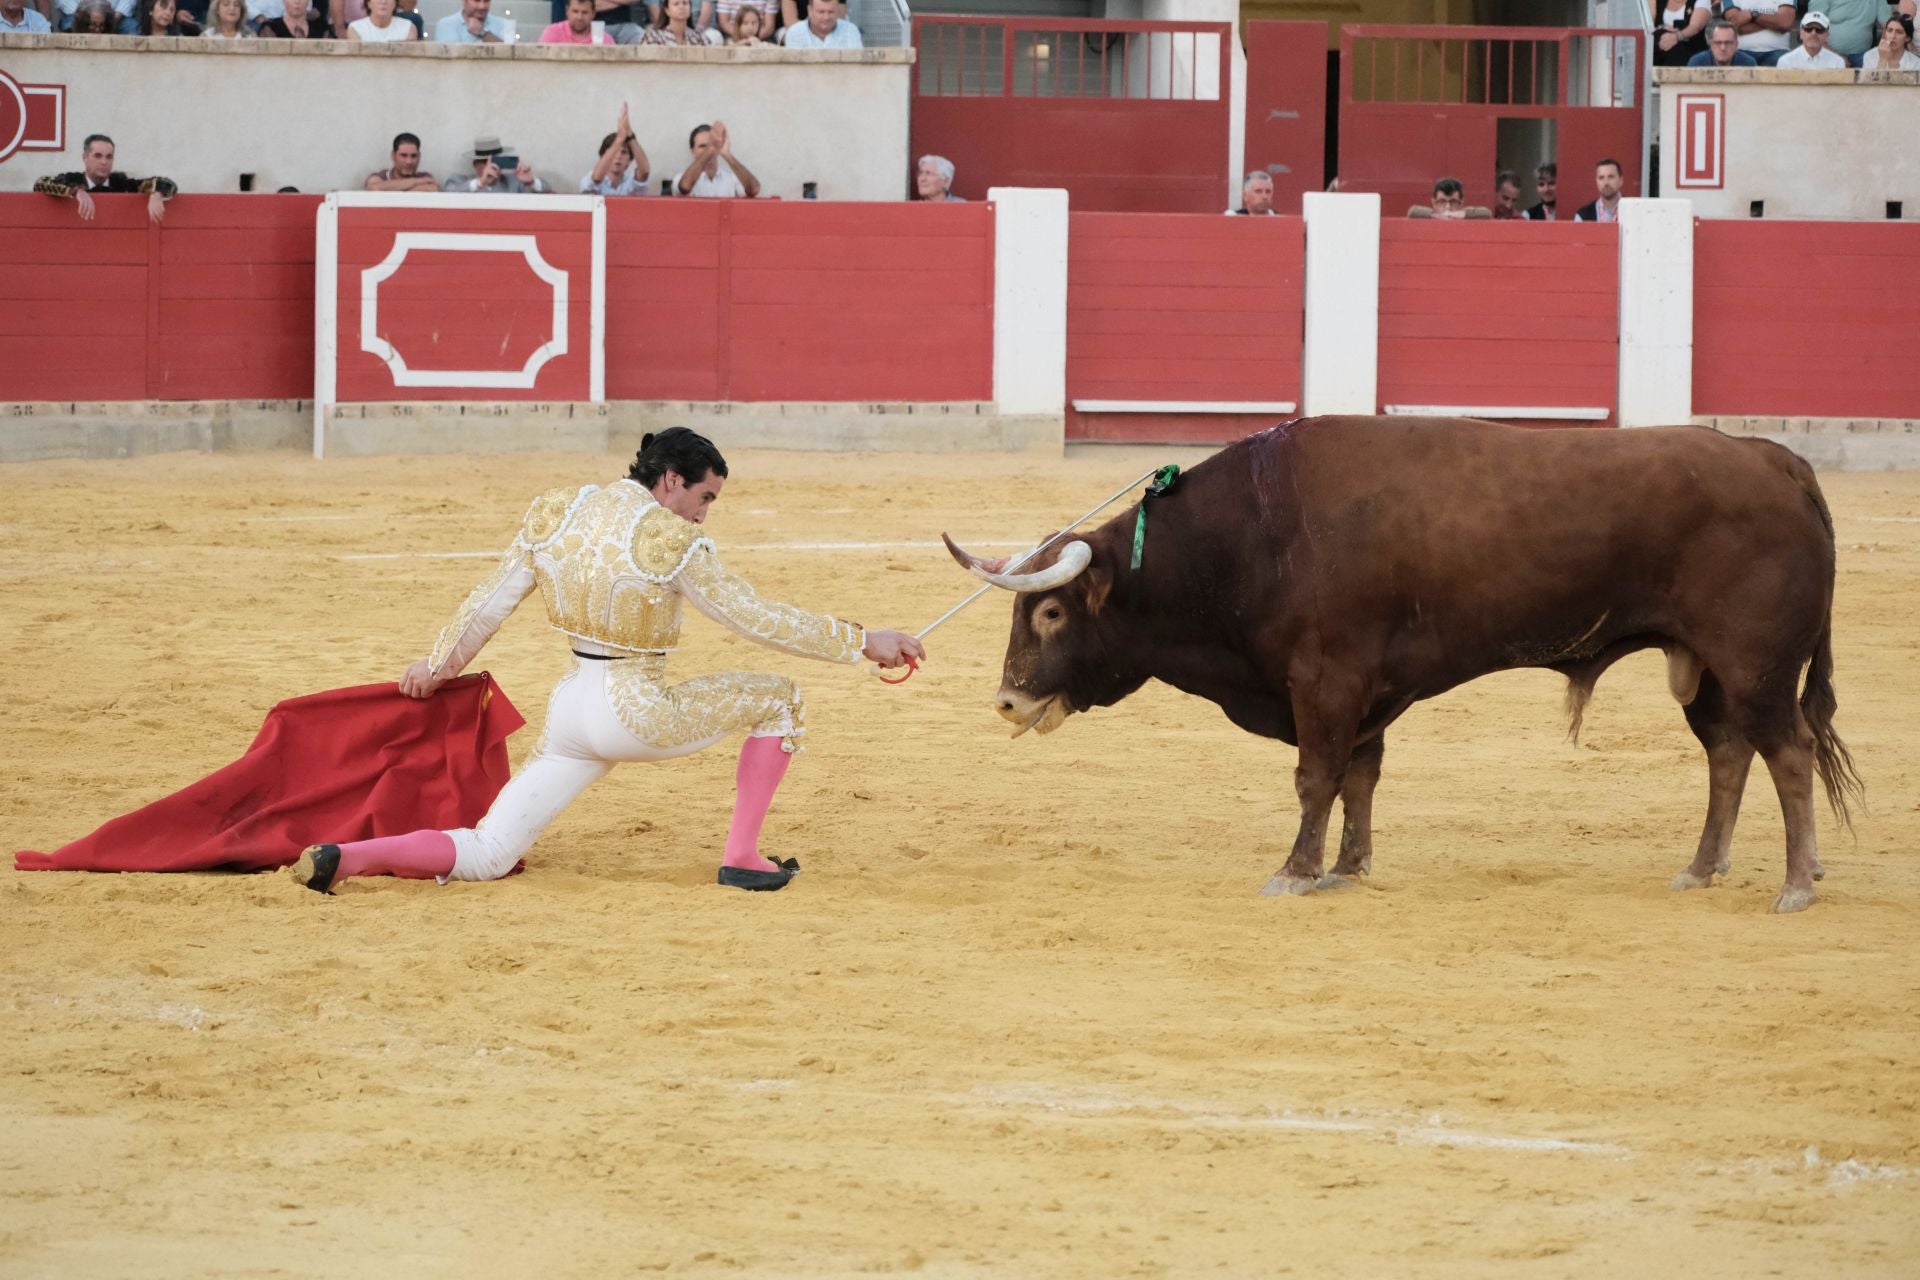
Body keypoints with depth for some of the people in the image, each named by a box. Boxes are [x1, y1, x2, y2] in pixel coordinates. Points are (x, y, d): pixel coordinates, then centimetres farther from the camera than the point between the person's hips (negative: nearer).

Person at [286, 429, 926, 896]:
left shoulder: (555, 512, 2)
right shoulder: (670, 540, -14)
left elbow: (488, 603, 11)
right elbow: (759, 619, -11)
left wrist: (438, 666, 25)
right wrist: (861, 642, -4)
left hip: (569, 708, 6)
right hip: (637, 713, -6)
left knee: (484, 856, 10)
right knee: (778, 697, 11)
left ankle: (343, 858, -12)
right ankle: (741, 858, 9)